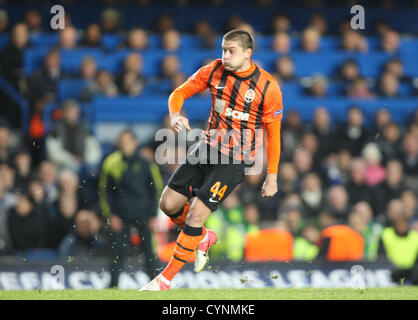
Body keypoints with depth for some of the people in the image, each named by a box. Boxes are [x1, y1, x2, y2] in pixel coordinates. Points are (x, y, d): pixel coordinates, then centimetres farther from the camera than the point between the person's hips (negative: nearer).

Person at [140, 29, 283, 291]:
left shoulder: (268, 87, -14)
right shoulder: (214, 70, -4)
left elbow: (273, 132, -5)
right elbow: (180, 92, 6)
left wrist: (272, 177, -3)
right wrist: (175, 114, -18)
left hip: (235, 160, -5)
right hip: (206, 148, 5)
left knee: (196, 214, -14)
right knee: (169, 204, 3)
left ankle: (166, 279, -3)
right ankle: (203, 238, 34)